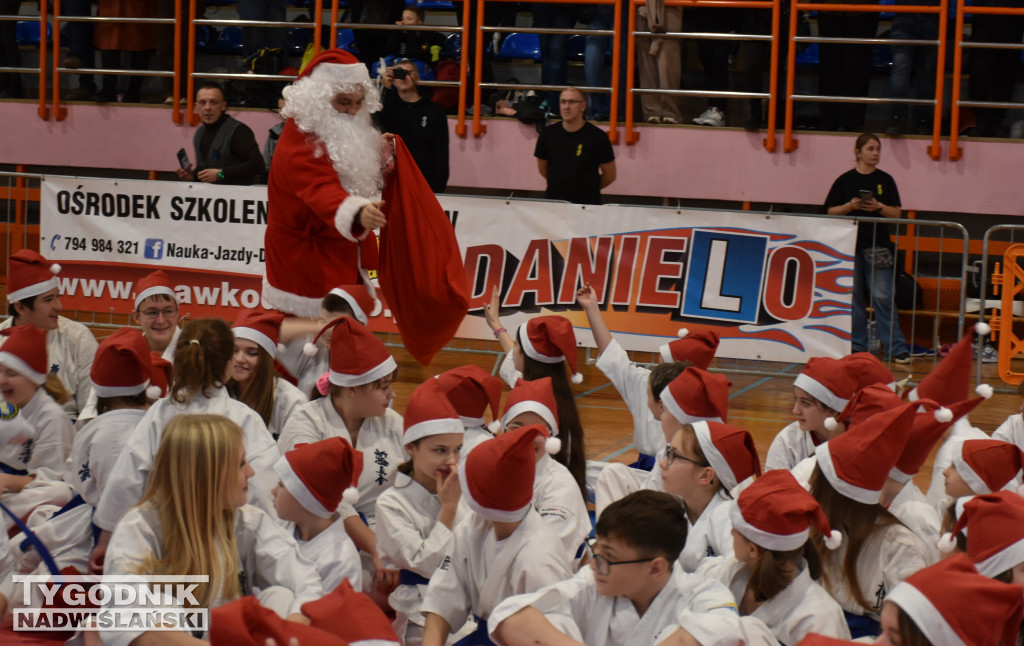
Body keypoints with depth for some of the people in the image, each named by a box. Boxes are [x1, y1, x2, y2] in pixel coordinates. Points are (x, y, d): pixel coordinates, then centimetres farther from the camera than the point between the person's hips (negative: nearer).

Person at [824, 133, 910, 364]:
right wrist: (851, 206, -13)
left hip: (878, 245, -1)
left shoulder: (885, 180, 6)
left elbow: (896, 214, 4)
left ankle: (897, 348, -3)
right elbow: (832, 211, 3)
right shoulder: (845, 180, 5)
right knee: (853, 297, 5)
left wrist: (879, 207, -14)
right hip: (850, 244, 1)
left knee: (882, 297, -6)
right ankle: (858, 345, 13)